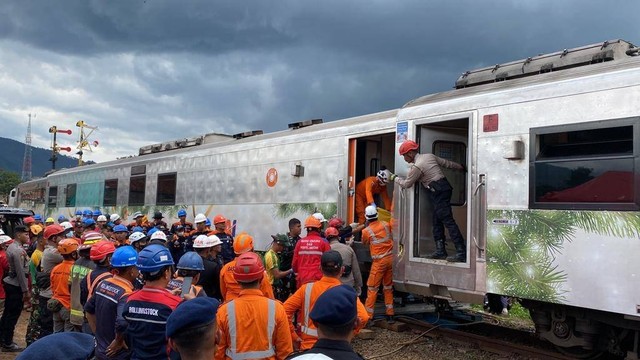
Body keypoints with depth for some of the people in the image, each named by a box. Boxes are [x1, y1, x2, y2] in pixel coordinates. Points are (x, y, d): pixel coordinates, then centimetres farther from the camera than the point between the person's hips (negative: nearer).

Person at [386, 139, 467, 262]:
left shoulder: (416, 167, -12)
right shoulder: (429, 156, 13)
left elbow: (406, 184, -2)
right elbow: (447, 163, 22)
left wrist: (393, 177, 12)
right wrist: (461, 167, 36)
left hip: (438, 192, -10)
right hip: (444, 187, 10)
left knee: (448, 221, -12)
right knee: (437, 221, 11)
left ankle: (461, 253, -14)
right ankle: (440, 250, 12)